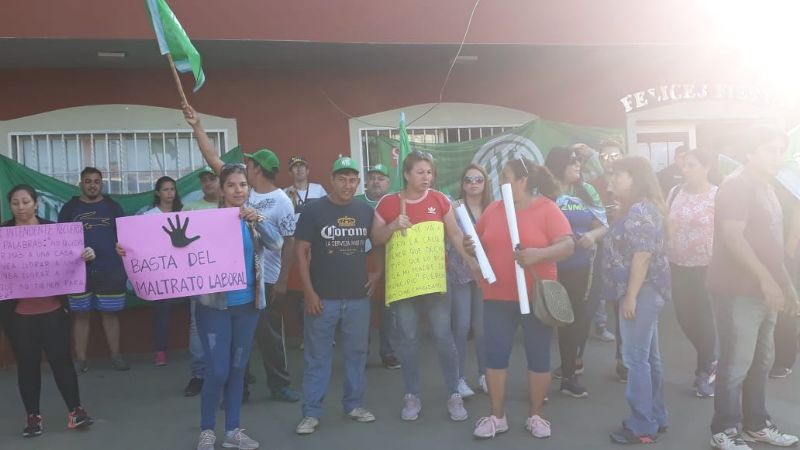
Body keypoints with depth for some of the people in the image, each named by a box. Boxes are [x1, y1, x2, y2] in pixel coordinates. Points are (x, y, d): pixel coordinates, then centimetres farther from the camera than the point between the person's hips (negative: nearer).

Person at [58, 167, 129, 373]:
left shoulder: (113, 206, 8)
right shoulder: (70, 208, 6)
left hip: (110, 270, 0)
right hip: (79, 270, 0)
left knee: (110, 313, 6)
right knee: (81, 314, 4)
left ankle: (115, 355, 15)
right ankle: (80, 358, 13)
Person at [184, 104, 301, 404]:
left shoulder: (281, 201, -10)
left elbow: (289, 242, -9)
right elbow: (213, 159, 7)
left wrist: (282, 280, -11)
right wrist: (197, 126, 4)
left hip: (265, 279, -5)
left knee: (270, 334, 6)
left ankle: (280, 385, 21)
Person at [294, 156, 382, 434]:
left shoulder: (366, 211, 5)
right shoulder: (313, 210, -6)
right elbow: (300, 251, -6)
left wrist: (378, 271, 8)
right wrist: (309, 292, -11)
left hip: (358, 297, 3)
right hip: (323, 298, -3)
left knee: (356, 353, 13)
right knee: (317, 357, 4)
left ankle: (354, 405, 28)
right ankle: (311, 413, 14)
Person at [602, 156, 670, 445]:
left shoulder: (640, 210, -16)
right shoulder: (637, 209, 16)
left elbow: (643, 255, -22)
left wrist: (630, 296, -23)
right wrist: (630, 294, 20)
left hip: (641, 292, -11)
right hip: (644, 291, 11)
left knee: (636, 358, -6)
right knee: (648, 356, 15)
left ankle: (643, 427, 2)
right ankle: (655, 418, 24)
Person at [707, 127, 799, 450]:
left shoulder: (766, 189, 18)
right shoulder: (736, 185, -11)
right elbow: (732, 237, -20)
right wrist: (766, 279, -22)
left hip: (764, 289, 9)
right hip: (739, 290, -9)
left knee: (761, 361, 15)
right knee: (736, 363, -4)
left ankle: (755, 424, 28)